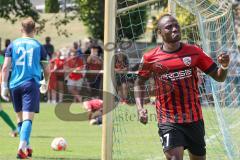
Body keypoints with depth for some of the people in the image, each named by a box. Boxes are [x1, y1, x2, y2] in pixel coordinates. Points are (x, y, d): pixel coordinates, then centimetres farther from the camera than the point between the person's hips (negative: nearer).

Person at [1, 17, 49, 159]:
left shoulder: (13, 45, 7)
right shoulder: (38, 46, 4)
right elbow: (46, 70, 8)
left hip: (15, 85, 3)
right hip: (31, 84, -3)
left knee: (20, 118, 17)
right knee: (28, 118, -10)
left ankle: (27, 147, 24)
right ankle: (22, 147, -27)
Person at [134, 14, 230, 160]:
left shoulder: (193, 52, 0)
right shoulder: (150, 58, -3)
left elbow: (219, 77, 3)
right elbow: (140, 82, 13)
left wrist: (224, 67, -19)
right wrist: (140, 108, 0)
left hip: (194, 119, 3)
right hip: (168, 121, -3)